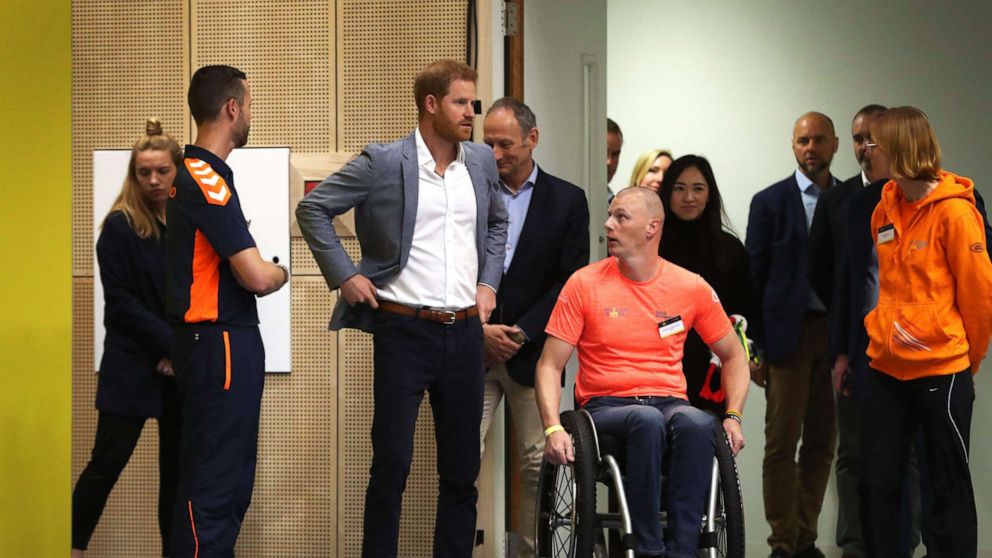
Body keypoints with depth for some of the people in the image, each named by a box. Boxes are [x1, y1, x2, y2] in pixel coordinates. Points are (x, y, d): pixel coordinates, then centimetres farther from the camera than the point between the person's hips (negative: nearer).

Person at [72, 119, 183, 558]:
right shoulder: (120, 226, -5)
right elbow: (120, 303, -9)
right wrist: (172, 344, -14)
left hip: (181, 366, 3)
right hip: (132, 365, -3)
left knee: (177, 465, 7)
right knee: (108, 461, -2)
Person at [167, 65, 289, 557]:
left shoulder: (192, 173, 13)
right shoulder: (207, 180, -18)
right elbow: (255, 276, -19)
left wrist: (266, 270, 8)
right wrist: (280, 273, 1)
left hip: (220, 341, 10)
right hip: (220, 343, -10)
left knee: (230, 480, 17)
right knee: (212, 484, -7)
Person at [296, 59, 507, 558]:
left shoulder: (482, 161, 9)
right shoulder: (383, 163, -7)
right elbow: (312, 208, -2)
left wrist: (488, 281, 13)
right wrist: (344, 275, -7)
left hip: (465, 331, 5)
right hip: (404, 330, -5)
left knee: (462, 470, 9)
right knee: (391, 465, -2)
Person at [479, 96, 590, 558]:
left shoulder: (567, 200, 4)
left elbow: (570, 282, -1)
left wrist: (520, 333, -9)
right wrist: (480, 330, -7)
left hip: (531, 352, 0)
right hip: (472, 350, 1)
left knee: (537, 465, 3)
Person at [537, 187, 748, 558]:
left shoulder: (692, 288, 8)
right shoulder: (585, 284, 4)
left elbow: (733, 356, 19)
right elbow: (550, 365, 2)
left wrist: (733, 417, 3)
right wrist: (553, 428, -14)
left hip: (669, 403, 2)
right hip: (606, 407, -2)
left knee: (697, 423, -35)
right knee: (647, 420, -37)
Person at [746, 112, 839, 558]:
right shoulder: (770, 202, 2)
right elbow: (753, 277, 1)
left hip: (840, 332, 3)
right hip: (790, 332, -3)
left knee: (822, 443, 7)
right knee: (782, 443, -4)